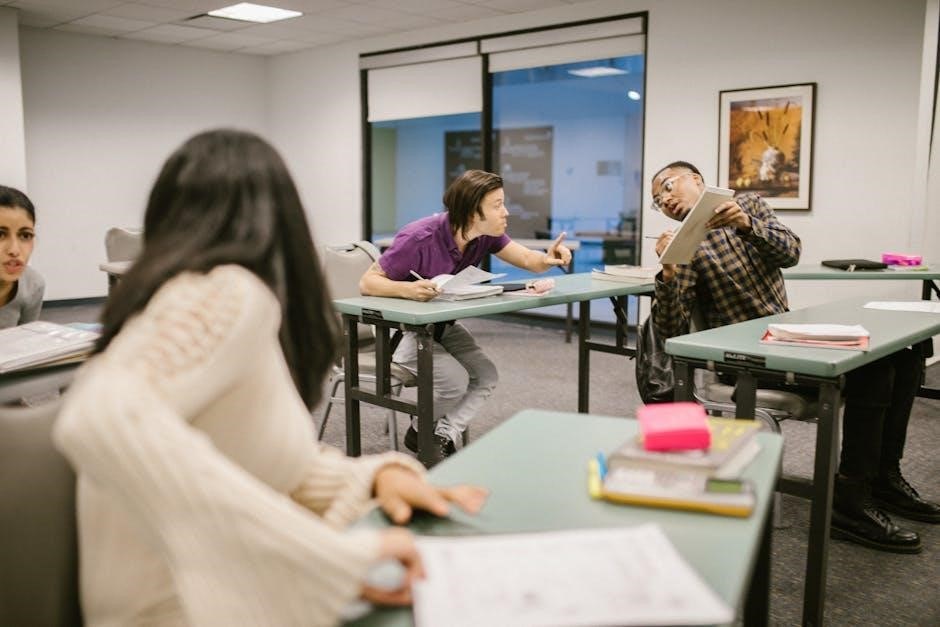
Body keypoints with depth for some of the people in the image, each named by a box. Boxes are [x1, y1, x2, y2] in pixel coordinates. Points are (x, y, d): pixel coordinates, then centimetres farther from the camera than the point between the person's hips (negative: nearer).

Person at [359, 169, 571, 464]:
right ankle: (420, 432, 6)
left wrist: (548, 259, -36)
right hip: (403, 328, -7)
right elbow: (367, 283, -27)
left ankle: (442, 437, 1)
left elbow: (528, 260, -12)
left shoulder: (486, 235, -10)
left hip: (442, 325, 7)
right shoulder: (420, 238, -30)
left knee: (486, 375, -11)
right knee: (455, 381, -23)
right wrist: (407, 289, -47)